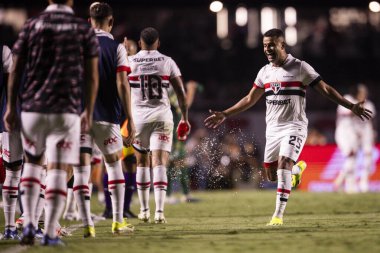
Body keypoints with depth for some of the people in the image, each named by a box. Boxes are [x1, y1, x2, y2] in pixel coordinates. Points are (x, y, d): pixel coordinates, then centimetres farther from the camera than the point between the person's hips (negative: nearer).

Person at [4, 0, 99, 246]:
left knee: (32, 162, 18)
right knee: (58, 169, 2)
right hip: (66, 111, -1)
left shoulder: (31, 25, 3)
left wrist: (10, 107, 8)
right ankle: (50, 233, 0)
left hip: (32, 108, 2)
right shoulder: (84, 29, 2)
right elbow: (92, 76, 2)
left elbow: (16, 70, 2)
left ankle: (29, 223, 6)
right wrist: (88, 112, 12)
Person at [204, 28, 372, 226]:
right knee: (272, 175, 6)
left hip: (294, 126, -6)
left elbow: (325, 90, -5)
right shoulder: (265, 72, 9)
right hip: (273, 128, 6)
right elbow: (250, 100, 20)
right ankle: (297, 168, 39)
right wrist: (224, 115, 18)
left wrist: (351, 106, -14)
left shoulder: (300, 67, -6)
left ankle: (278, 215, -22)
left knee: (283, 164, -24)